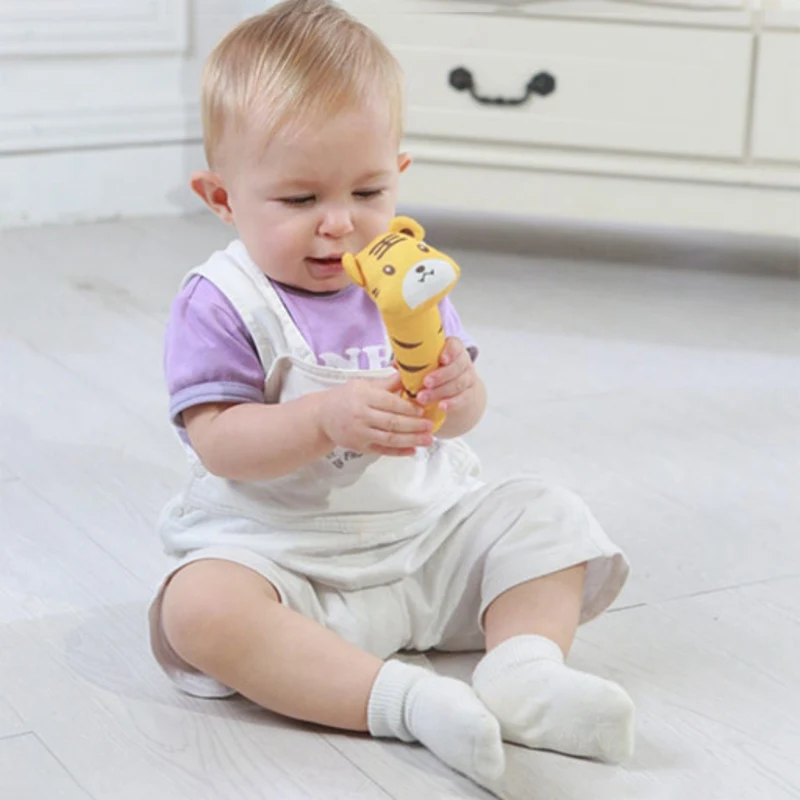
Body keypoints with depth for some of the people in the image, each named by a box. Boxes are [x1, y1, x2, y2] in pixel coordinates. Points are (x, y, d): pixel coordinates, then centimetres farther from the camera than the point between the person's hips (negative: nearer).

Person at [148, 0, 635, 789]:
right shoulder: (219, 303, -11)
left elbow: (462, 415, 3)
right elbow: (218, 443, -20)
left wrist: (459, 392, -22)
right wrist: (328, 419, -35)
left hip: (428, 534, 5)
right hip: (281, 555, -5)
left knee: (547, 515, -5)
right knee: (200, 607, -34)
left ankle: (523, 672, -23)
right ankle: (403, 699, -38)